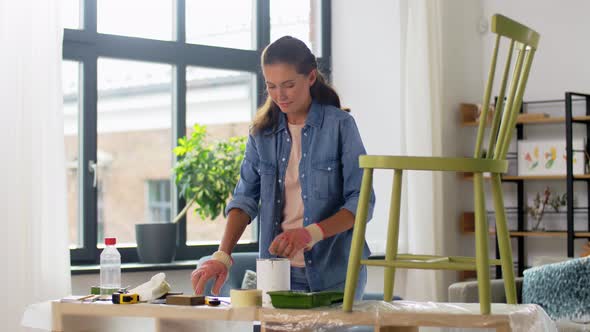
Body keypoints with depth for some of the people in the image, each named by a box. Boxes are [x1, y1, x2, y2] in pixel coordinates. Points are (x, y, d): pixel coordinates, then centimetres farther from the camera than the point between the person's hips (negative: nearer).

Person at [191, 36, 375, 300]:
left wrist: (310, 234, -24)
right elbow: (245, 198, 4)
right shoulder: (262, 131, 7)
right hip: (280, 272, 3)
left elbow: (361, 202, -9)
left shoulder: (340, 125, -6)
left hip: (334, 273, -3)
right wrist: (223, 256, -11)